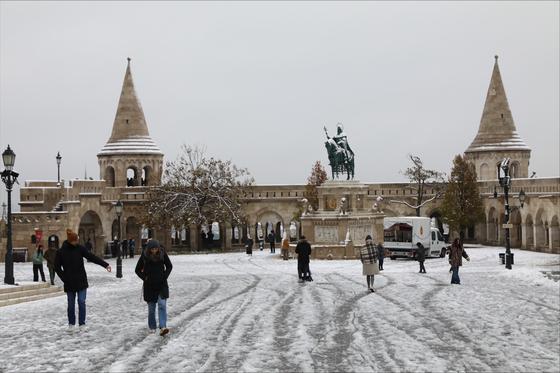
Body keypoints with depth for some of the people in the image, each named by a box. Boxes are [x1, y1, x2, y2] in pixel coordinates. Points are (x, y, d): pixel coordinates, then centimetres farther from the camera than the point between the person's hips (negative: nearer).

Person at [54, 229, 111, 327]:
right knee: (71, 303, 9)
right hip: (69, 283, 0)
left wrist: (105, 264, -15)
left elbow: (92, 257, -7)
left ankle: (82, 323, 1)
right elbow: (57, 267, 2)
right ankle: (71, 323, 23)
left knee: (82, 302, -5)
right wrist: (64, 278, -7)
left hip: (81, 281, 0)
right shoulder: (61, 252, -6)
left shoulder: (80, 248, -2)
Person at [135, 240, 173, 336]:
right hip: (149, 285, 0)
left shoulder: (162, 253, -5)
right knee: (151, 307, 7)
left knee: (162, 305, -13)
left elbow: (169, 266, 8)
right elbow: (138, 270, 4)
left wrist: (165, 276, -3)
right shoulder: (144, 256, -7)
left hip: (161, 284, 0)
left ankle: (163, 328, -19)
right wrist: (144, 278, -7)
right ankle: (152, 327, 21)